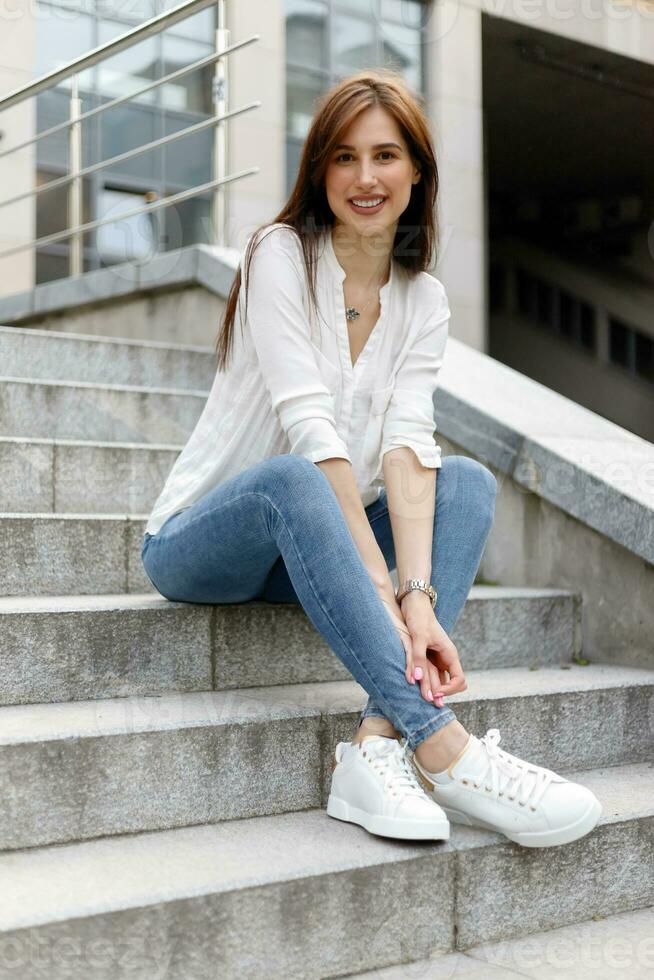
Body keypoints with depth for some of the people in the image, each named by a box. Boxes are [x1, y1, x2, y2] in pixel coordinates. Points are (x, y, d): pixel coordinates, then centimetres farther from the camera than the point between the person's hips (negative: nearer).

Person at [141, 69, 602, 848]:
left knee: (469, 482, -17)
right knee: (292, 479, -36)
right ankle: (442, 748, -41)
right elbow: (310, 430, -24)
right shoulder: (281, 254, -11)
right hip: (199, 542, -5)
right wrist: (383, 593, -32)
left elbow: (406, 445, -12)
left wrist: (419, 595, -28)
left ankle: (377, 743, -33)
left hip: (308, 550, 5)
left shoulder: (423, 299, 4)